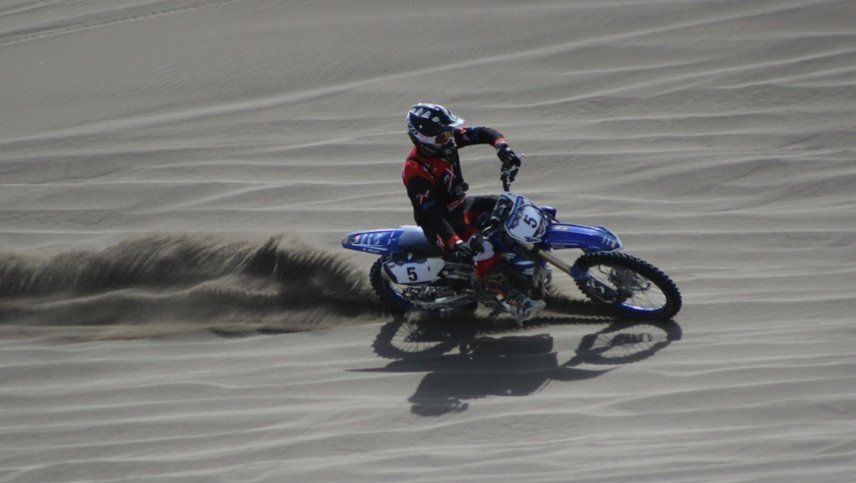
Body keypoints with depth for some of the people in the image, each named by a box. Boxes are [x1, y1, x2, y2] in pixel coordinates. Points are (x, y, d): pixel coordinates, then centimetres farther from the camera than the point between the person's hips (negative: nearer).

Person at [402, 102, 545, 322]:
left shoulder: (447, 139, -8)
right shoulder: (415, 172, -29)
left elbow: (482, 133, -4)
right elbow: (431, 213, -34)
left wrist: (502, 147, -26)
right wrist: (455, 243, -46)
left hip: (460, 204, 9)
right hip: (442, 221, -9)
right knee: (482, 248, -30)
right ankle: (515, 304, -34)